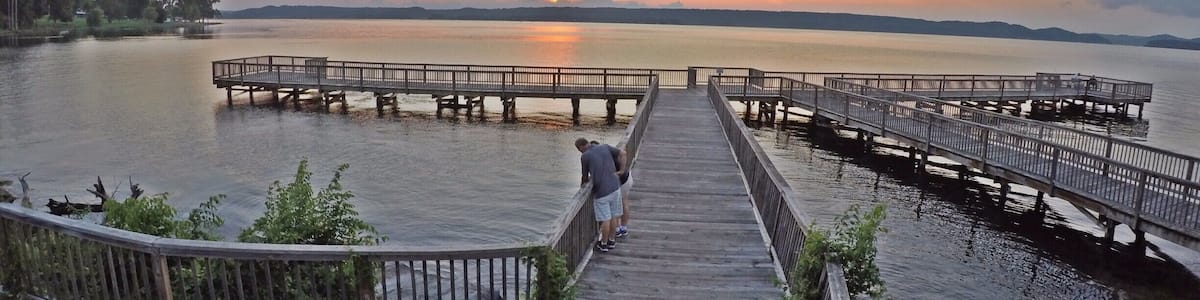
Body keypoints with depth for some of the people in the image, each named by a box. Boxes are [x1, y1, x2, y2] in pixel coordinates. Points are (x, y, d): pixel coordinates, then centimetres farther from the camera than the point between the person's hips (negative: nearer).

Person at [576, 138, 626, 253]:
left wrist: (582, 184, 29)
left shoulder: (584, 156, -4)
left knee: (605, 219, 4)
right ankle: (612, 241, 28)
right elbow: (623, 153, 5)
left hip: (602, 191, -5)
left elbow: (585, 176, 8)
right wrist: (621, 171, 9)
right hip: (615, 186, 5)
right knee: (613, 216, 16)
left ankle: (603, 244, 17)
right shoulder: (605, 147, 6)